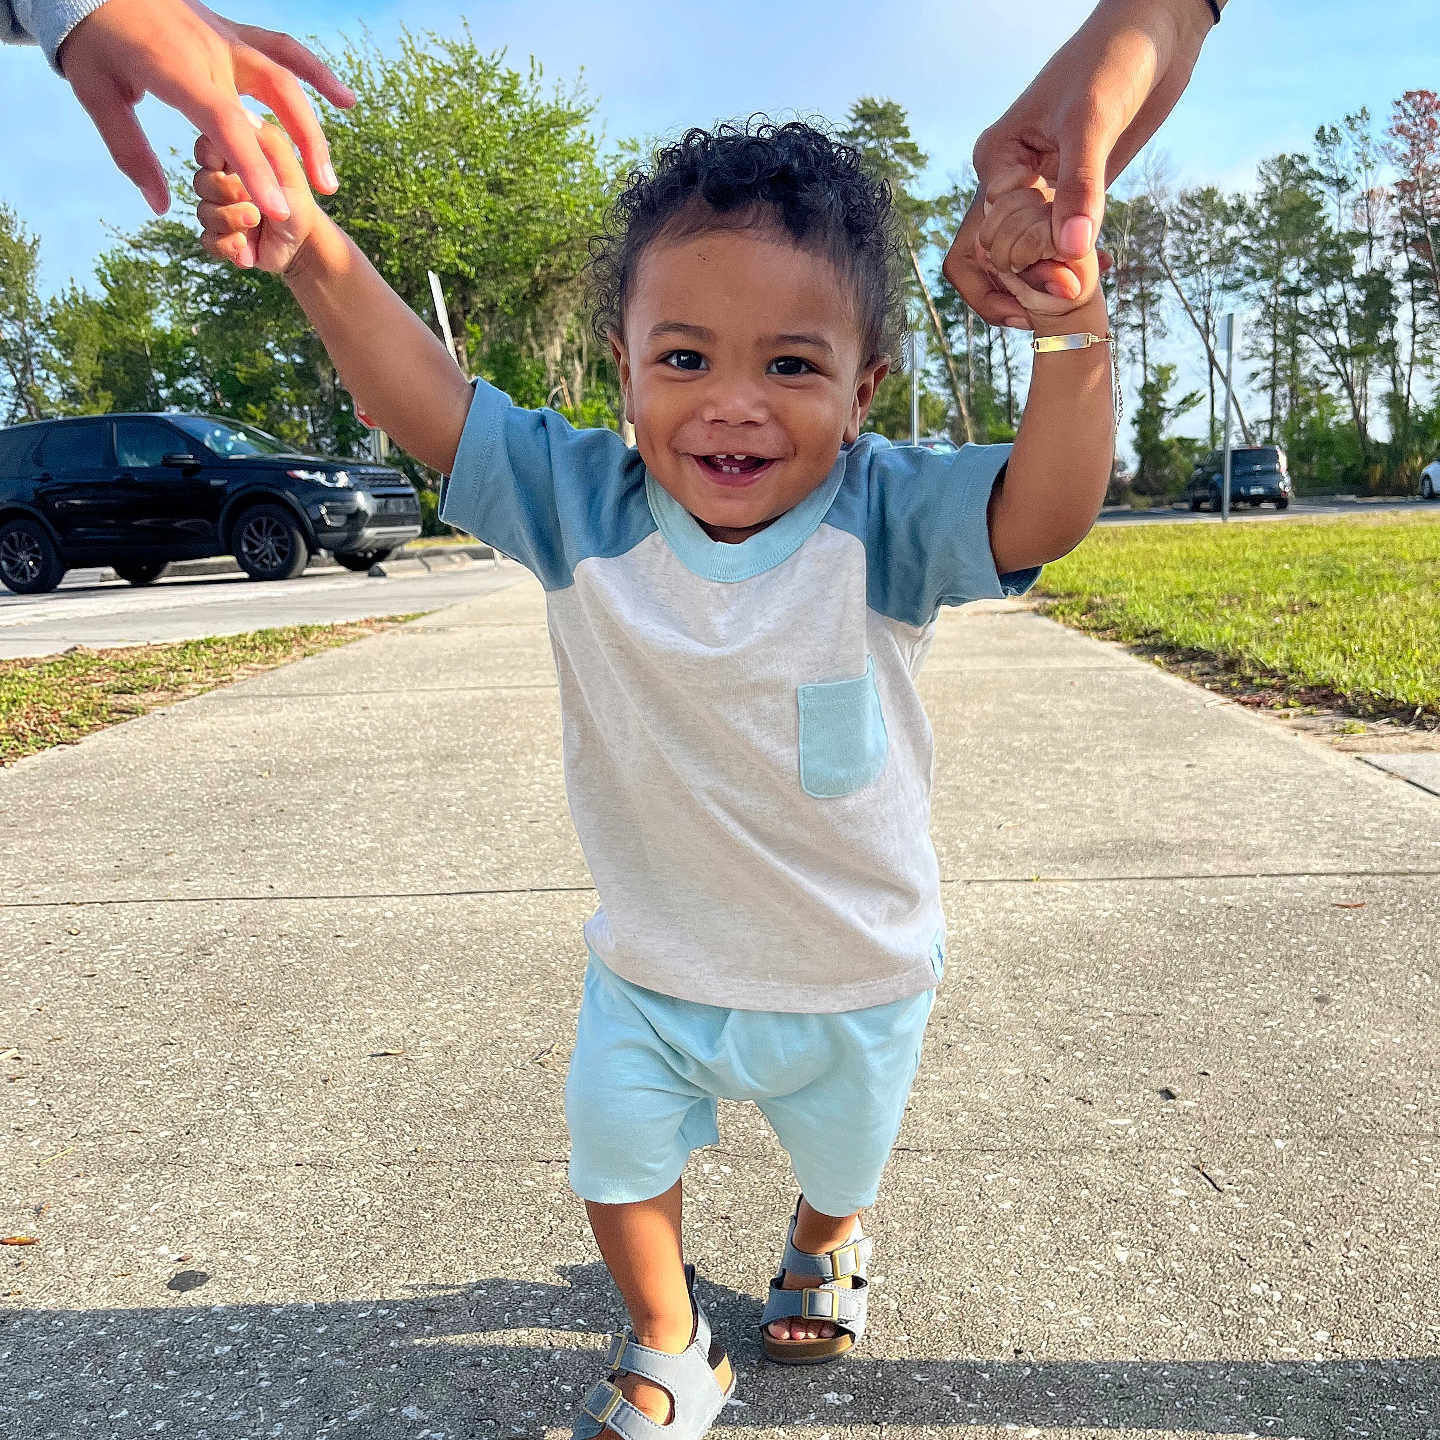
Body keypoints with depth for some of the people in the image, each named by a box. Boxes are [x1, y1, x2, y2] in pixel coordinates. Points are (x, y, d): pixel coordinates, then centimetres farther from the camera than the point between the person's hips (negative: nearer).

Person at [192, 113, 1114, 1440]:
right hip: (650, 970, 1)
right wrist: (314, 251, -38)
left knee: (843, 1160, 28)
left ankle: (825, 1246, 68)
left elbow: (1045, 509, -38)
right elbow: (426, 399, -22)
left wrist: (1073, 332, -55)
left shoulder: (881, 518, -25)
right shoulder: (584, 505, -19)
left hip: (853, 976, 0)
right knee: (619, 1162, 19)